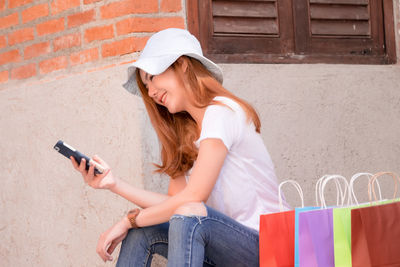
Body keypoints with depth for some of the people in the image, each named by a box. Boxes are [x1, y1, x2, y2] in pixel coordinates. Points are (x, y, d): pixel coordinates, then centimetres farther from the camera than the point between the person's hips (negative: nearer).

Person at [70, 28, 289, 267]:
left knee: (190, 215, -32)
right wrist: (115, 183, 0)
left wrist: (129, 220, -10)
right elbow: (174, 202, 4)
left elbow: (193, 198, -18)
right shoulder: (185, 132, 15)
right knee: (141, 230, -2)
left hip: (265, 246, -8)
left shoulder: (222, 112, -12)